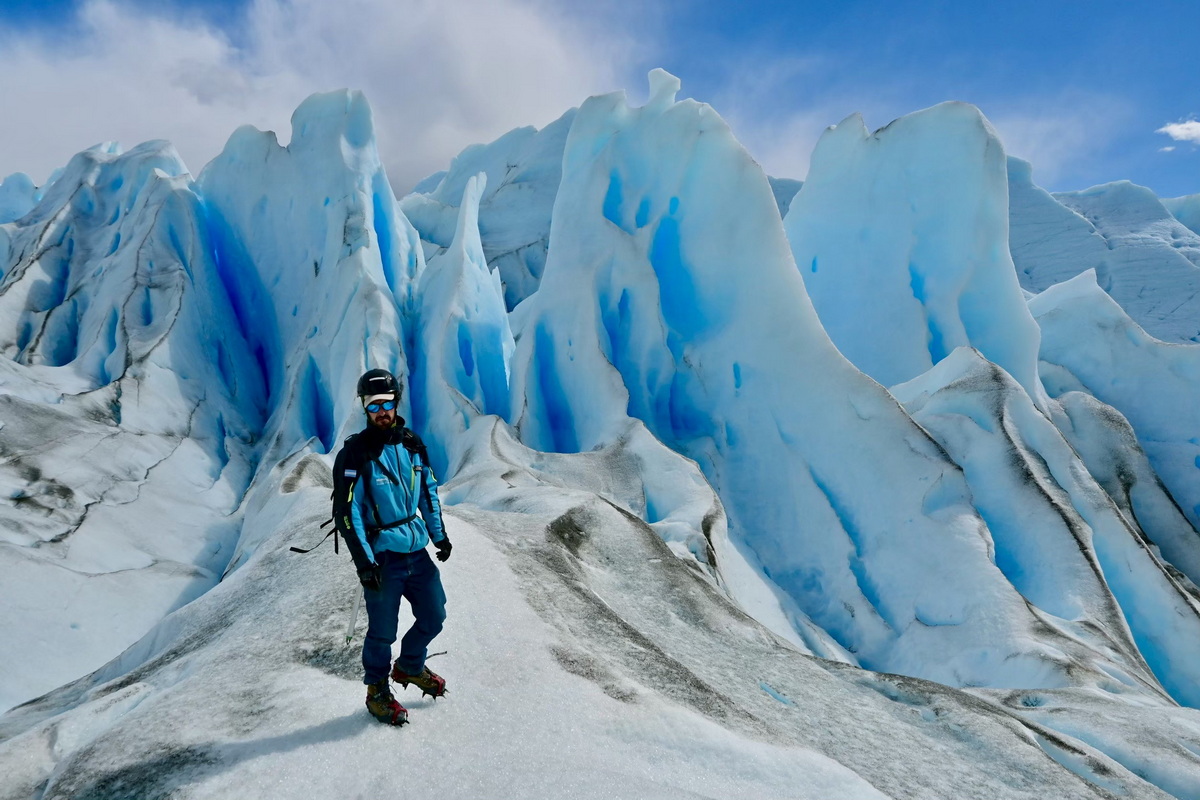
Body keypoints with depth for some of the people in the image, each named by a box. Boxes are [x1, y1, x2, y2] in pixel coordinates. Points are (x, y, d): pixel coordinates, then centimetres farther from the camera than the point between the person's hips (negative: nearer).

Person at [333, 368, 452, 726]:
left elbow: (429, 490, 15)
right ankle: (377, 692, 31)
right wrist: (364, 562, -15)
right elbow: (346, 512, -12)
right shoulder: (354, 454, -12)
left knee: (434, 617, 15)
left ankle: (409, 667, 42)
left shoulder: (412, 444, 4)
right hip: (382, 558, -6)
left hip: (418, 551, 6)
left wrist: (439, 535, 13)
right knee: (383, 631, 6)